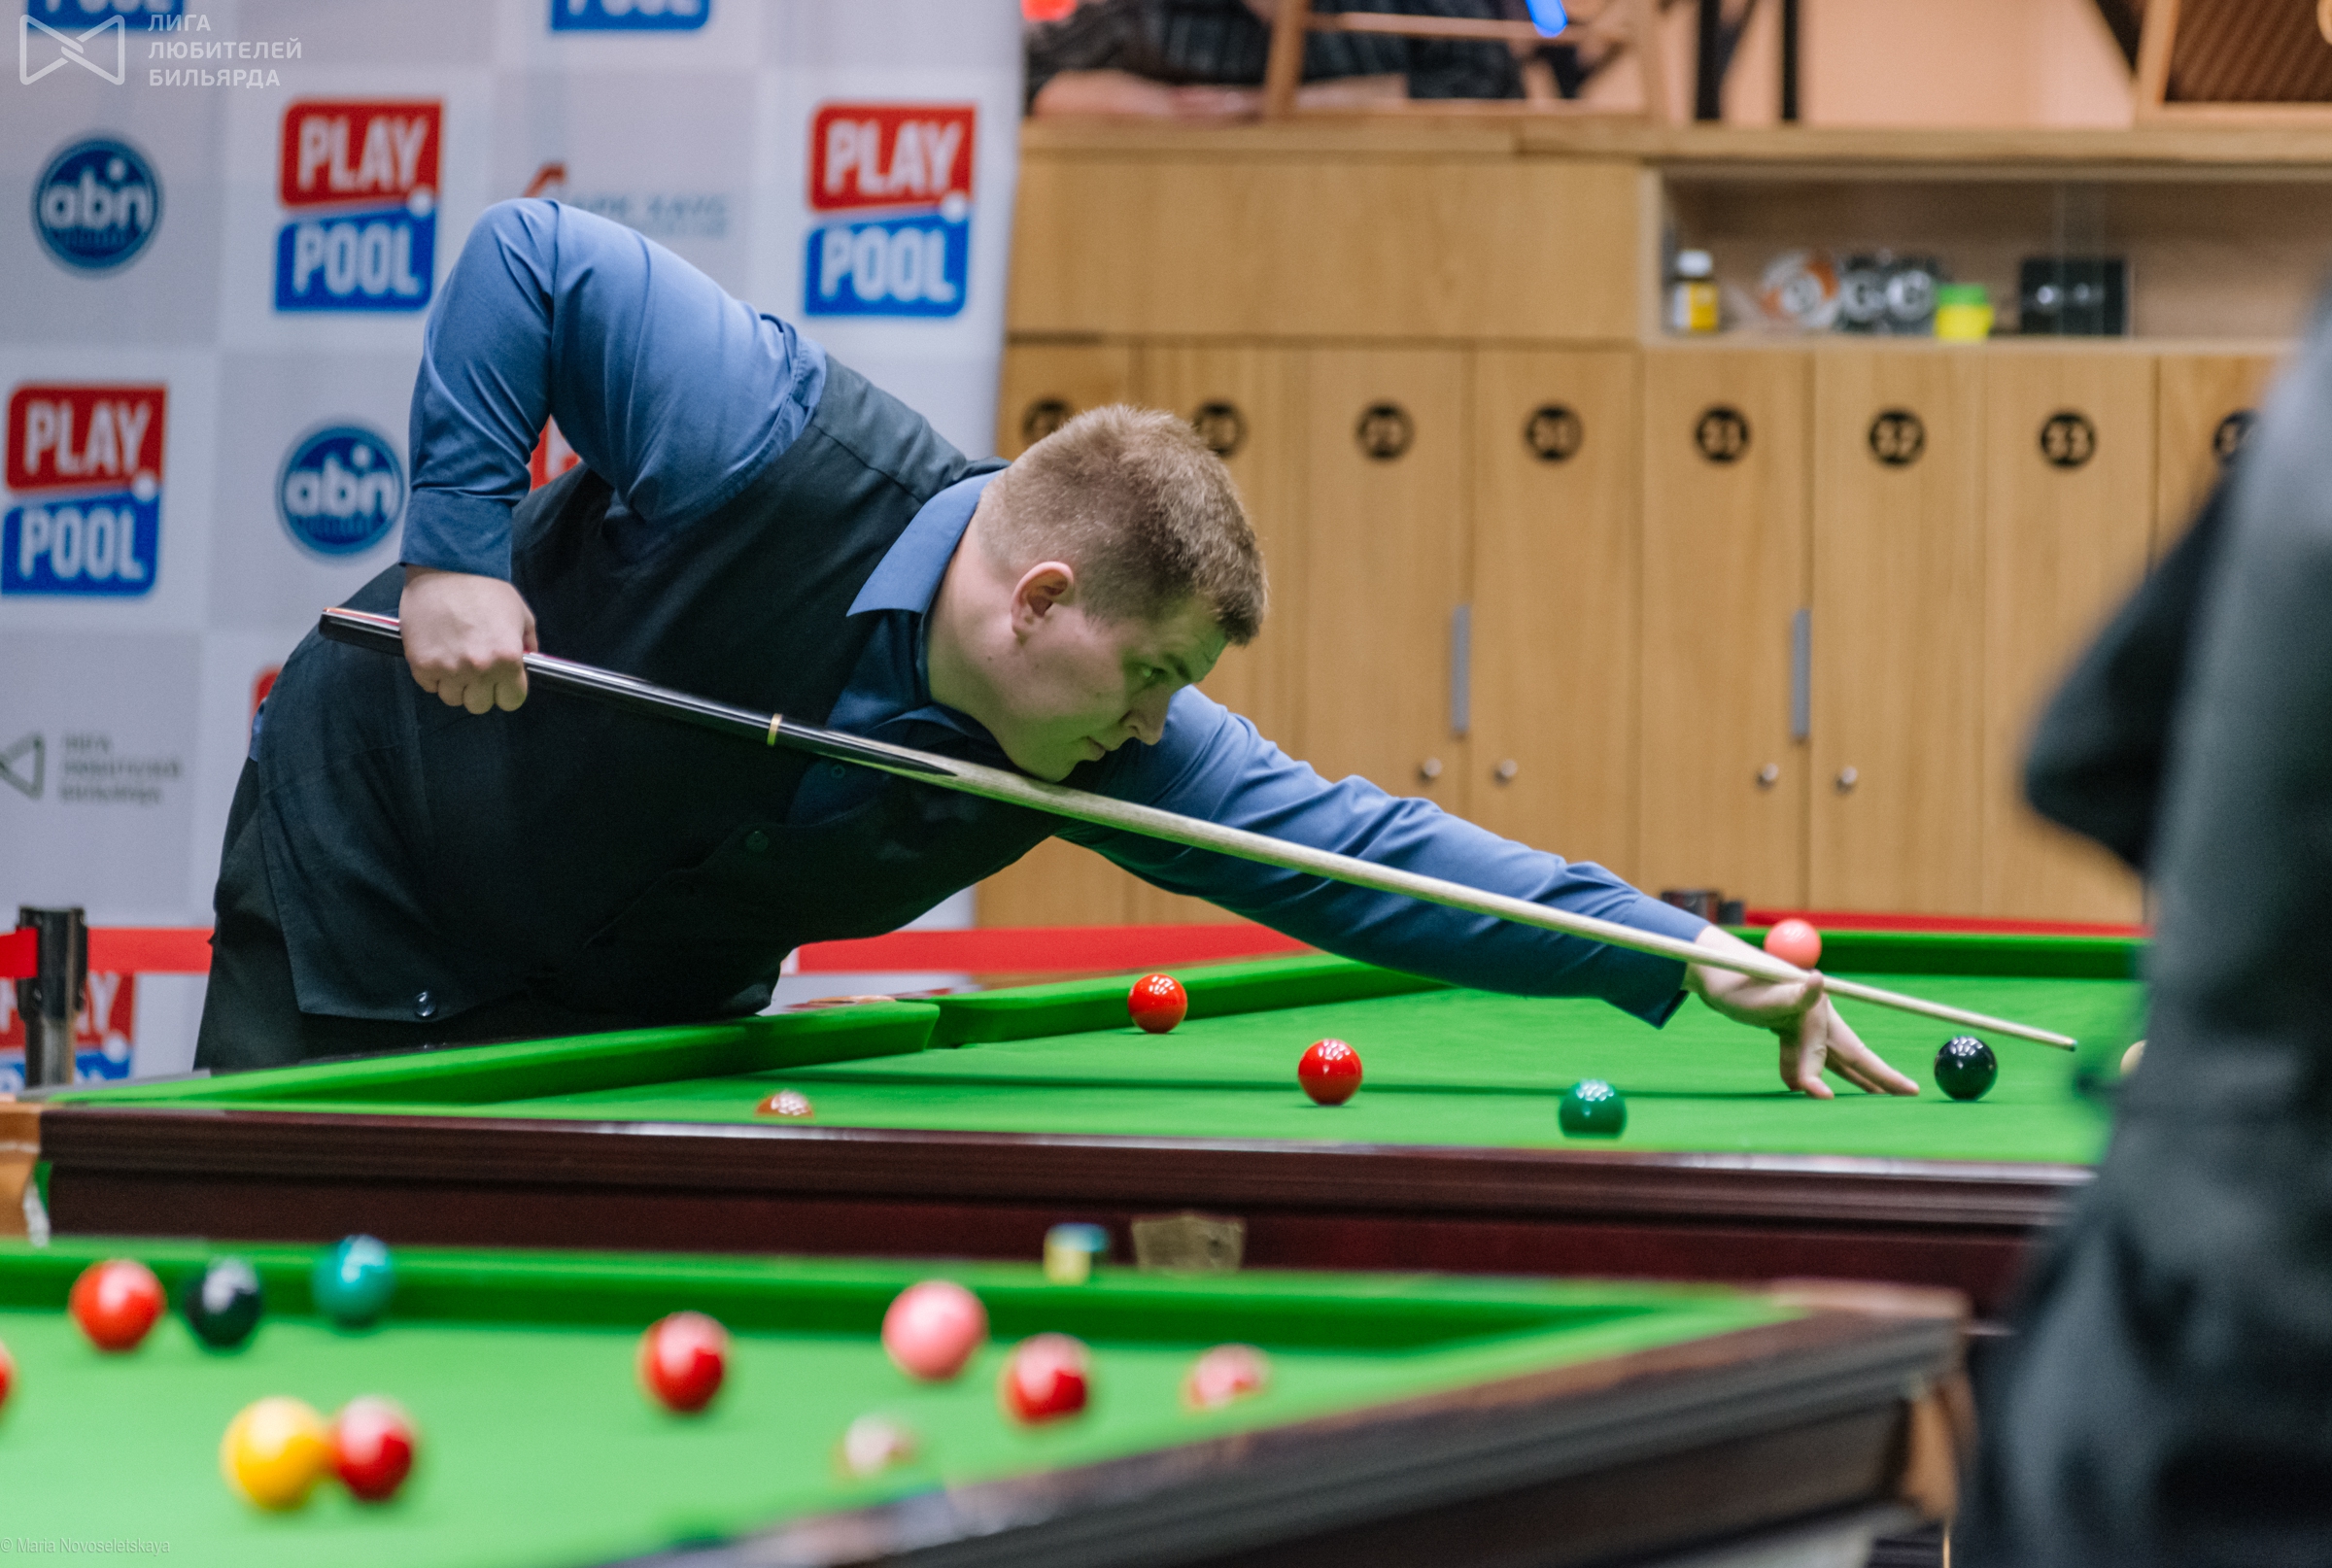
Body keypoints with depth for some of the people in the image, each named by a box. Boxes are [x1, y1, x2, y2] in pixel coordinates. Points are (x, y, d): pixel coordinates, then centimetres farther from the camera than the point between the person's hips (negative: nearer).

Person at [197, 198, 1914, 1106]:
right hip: (371, 865, -5)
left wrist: (1682, 955, -23)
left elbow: (1353, 840, -17)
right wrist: (458, 547, -30)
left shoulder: (1119, 748, -18)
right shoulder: (779, 445, -32)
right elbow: (530, 255, -25)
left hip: (641, 1000, 5)